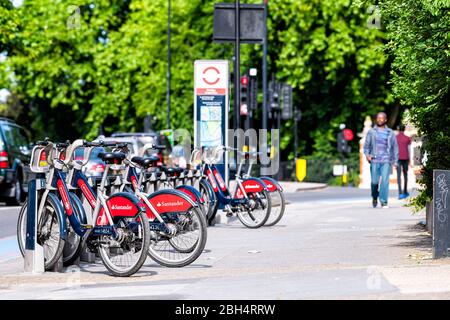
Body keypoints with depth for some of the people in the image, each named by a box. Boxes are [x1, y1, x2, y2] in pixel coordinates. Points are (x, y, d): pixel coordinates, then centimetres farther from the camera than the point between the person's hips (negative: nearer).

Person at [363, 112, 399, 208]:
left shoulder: (390, 133, 12)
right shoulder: (371, 132, 10)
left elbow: (395, 147, 16)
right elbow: (366, 145, 11)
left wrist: (395, 161, 9)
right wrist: (367, 154, -8)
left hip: (386, 161, 0)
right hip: (374, 161, 0)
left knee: (385, 181, -10)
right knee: (374, 181, -1)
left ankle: (384, 202, -7)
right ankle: (375, 197, 25)